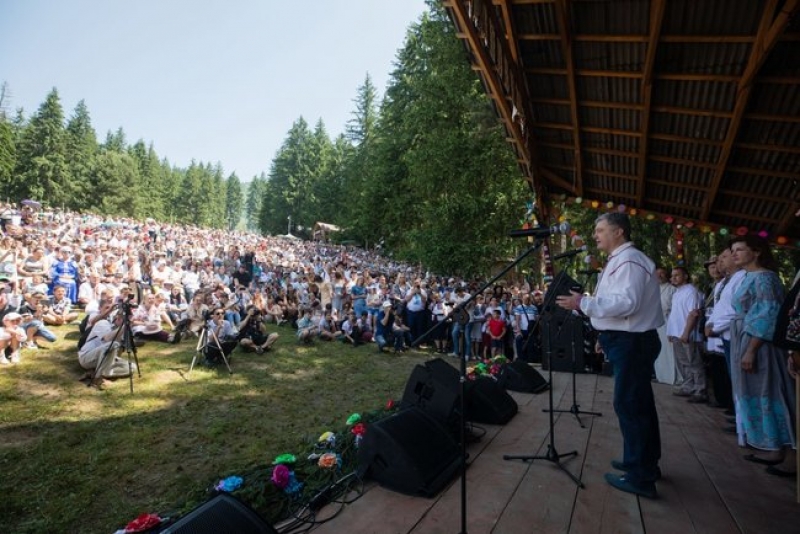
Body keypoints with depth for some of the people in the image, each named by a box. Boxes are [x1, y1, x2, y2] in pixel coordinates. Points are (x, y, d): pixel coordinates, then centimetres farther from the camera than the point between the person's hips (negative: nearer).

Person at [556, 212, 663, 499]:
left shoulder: (629, 260, -17)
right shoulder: (620, 260, 17)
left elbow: (627, 302, -27)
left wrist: (583, 303, -24)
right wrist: (607, 334, 21)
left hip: (632, 342, -11)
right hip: (627, 340, 11)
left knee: (628, 405, -5)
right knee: (639, 403, 19)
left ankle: (640, 477, 6)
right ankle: (645, 463, 33)